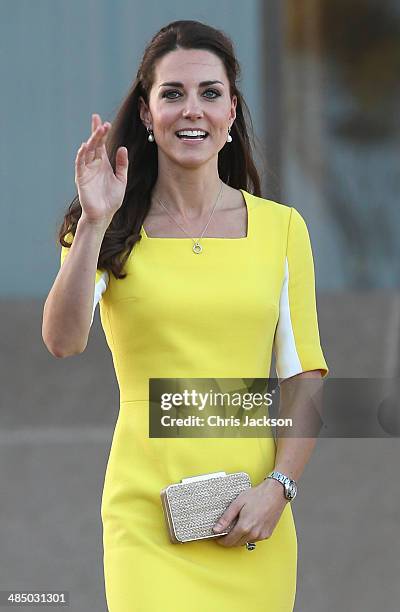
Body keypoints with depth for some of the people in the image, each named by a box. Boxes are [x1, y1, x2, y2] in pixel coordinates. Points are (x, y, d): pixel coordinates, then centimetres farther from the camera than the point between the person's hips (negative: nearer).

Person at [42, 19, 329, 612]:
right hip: (147, 511, -2)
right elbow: (64, 340, -12)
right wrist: (94, 224, -20)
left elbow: (303, 375, 7)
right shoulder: (119, 233, 4)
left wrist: (278, 487, -6)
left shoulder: (281, 227, 7)